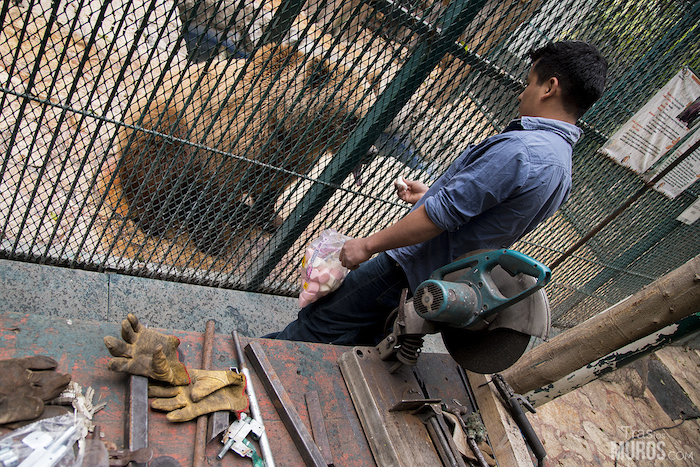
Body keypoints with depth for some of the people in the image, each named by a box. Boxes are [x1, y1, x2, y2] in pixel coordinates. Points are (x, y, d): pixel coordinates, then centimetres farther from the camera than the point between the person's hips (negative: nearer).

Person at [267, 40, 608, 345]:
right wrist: (430, 195, 22)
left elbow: (443, 214, -26)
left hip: (410, 266, -9)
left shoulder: (519, 149, -24)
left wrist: (369, 244, -18)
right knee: (363, 338, 22)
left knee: (318, 321, 6)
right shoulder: (561, 163, 10)